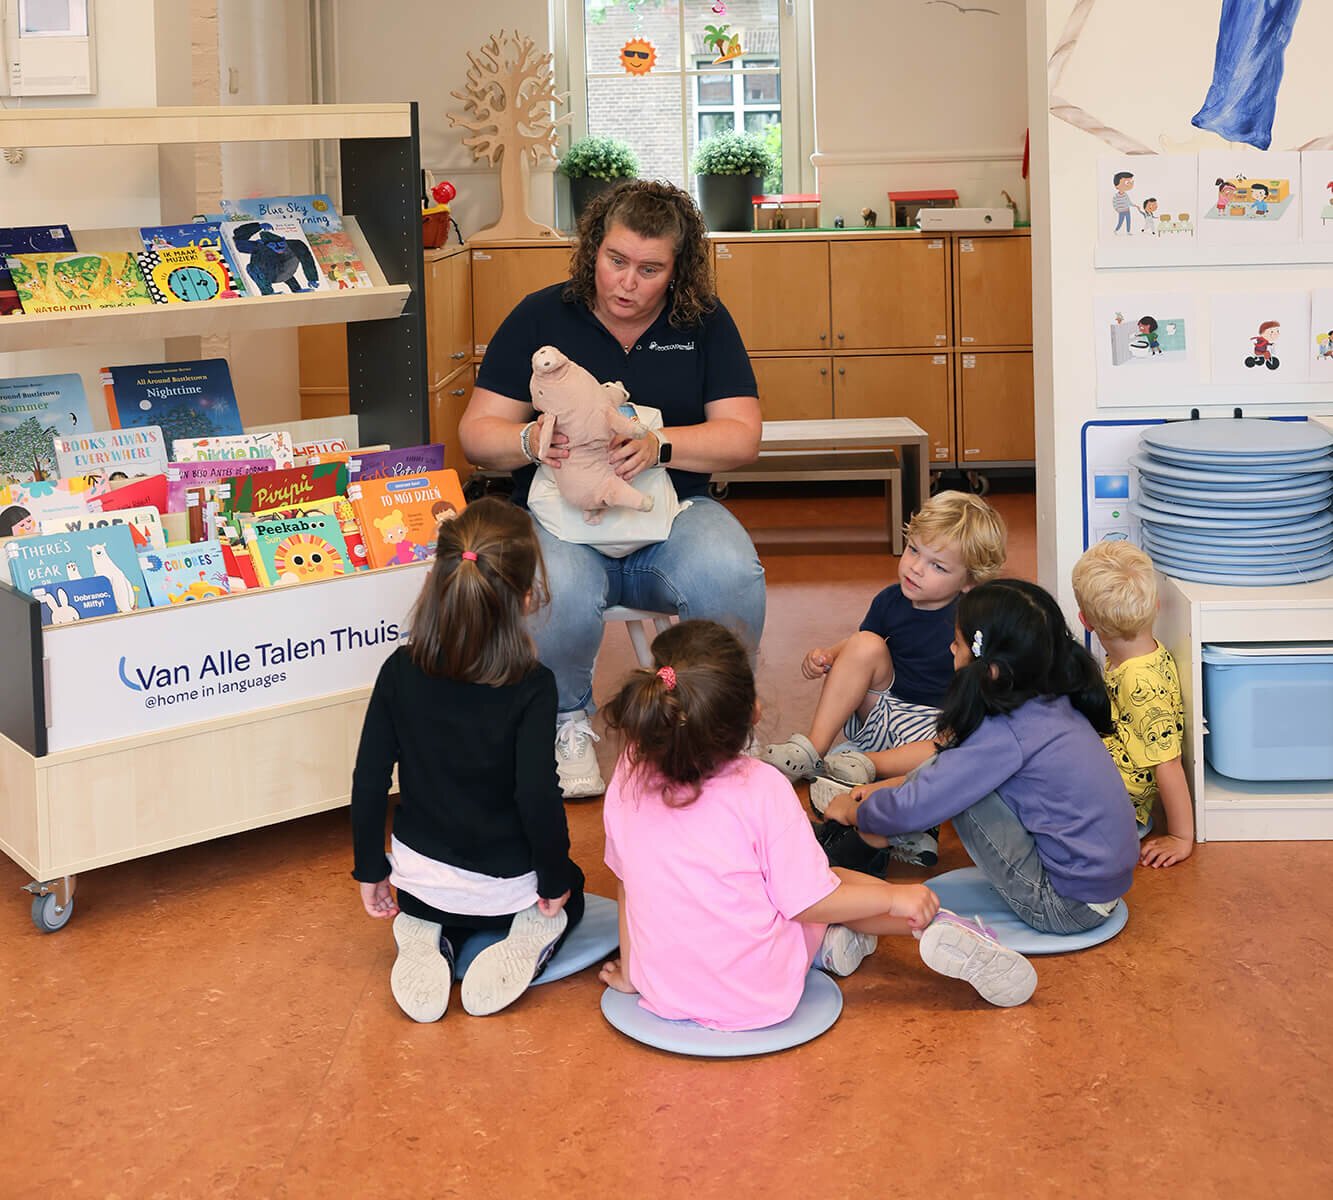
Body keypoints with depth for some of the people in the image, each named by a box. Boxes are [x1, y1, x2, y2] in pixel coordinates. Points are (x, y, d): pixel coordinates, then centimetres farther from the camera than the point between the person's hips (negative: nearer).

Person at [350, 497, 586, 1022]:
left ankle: (426, 939, 5)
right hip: (507, 883, -2)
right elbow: (538, 797, -25)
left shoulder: (401, 671, -12)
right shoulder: (532, 687, -22)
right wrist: (554, 880, -8)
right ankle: (530, 935, -1)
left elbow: (368, 781, -8)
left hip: (421, 875, 3)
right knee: (567, 896, 32)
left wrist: (371, 871, 6)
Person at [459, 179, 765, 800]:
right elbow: (477, 432, 2)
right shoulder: (541, 317, 4)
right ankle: (568, 721, -3)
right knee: (557, 594, -36)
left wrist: (658, 444, -20)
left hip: (672, 514, 1)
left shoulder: (704, 323, 6)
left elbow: (741, 435, -2)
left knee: (732, 577, -32)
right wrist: (532, 441, -21)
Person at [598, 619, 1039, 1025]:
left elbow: (626, 881, 5)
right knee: (838, 881, 19)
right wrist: (894, 896, 2)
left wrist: (629, 970, 19)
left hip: (664, 995, 4)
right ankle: (939, 926, 8)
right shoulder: (762, 789, -19)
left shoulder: (628, 779, -7)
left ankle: (830, 941, 13)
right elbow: (808, 902, -12)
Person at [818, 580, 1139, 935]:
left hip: (1066, 908, -9)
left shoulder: (1007, 735, -22)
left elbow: (913, 808, -17)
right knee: (952, 774, 8)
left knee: (954, 785, -11)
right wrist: (889, 786, 18)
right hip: (1105, 883, 9)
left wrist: (854, 812, 3)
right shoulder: (1054, 704, 4)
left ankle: (855, 848, 8)